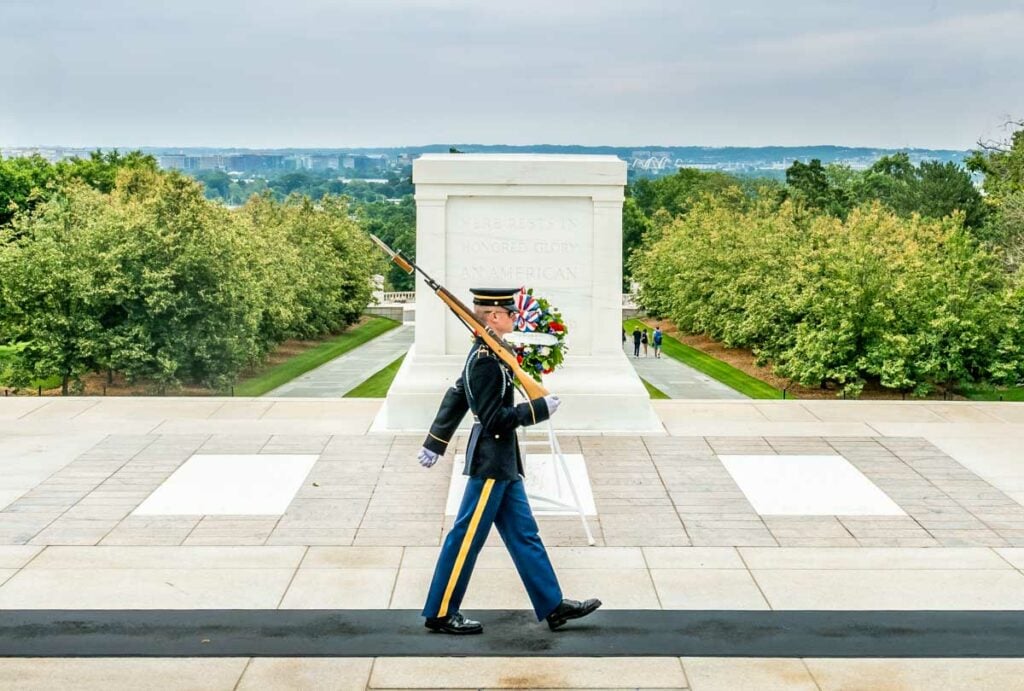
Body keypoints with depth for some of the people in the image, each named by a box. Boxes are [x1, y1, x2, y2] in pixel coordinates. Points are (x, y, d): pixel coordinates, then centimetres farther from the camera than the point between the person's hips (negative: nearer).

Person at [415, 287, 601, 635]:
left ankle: (553, 606, 19)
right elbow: (495, 420, -22)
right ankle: (440, 614, 11)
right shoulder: (486, 361, -20)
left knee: (524, 534, 12)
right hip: (491, 463, -10)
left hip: (502, 463, 10)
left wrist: (434, 443, 24)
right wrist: (540, 408, -15)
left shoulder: (483, 354, 10)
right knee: (466, 538, 0)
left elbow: (455, 398, 17)